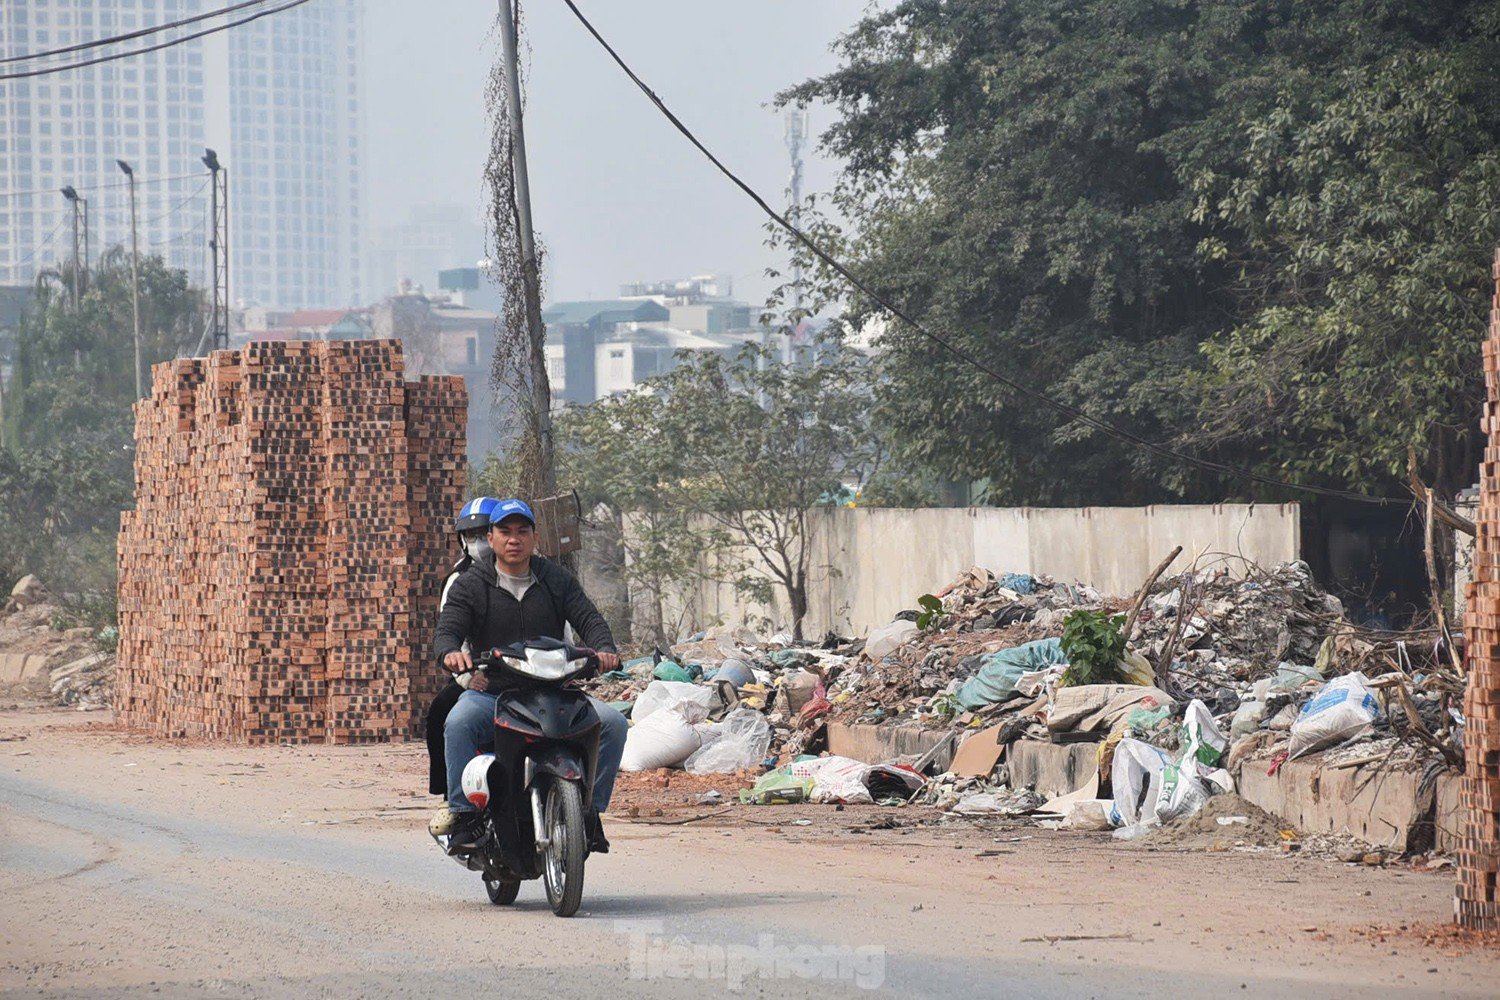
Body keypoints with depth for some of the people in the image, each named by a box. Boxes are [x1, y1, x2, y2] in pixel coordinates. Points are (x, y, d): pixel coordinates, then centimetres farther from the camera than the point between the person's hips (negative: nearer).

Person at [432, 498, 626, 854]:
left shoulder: (557, 580, 11)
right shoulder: (471, 585, 5)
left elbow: (589, 618, 2)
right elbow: (447, 630, -6)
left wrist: (603, 649, -22)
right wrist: (450, 652, -32)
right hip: (490, 692, -2)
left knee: (613, 723, -19)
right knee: (458, 724, -35)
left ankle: (590, 810, -7)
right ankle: (465, 815, -27)